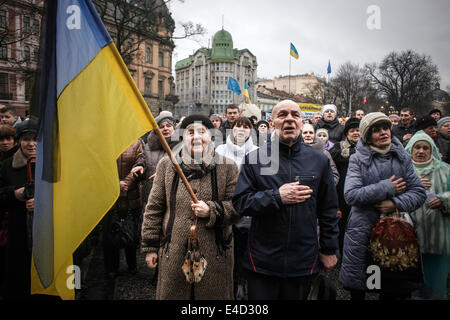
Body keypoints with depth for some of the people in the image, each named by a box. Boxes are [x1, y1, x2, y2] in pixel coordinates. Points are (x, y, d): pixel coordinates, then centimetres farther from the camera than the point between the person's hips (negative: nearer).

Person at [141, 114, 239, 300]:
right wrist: (150, 246, 6)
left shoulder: (227, 167, 0)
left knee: (213, 294, 12)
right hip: (174, 254, 1)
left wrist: (211, 211, -17)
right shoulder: (166, 165, 4)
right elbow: (154, 208, 7)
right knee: (171, 294, 15)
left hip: (215, 255, -1)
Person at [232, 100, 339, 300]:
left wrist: (329, 249, 9)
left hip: (303, 261, 2)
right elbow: (240, 202, -8)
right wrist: (277, 197, -20)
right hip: (262, 261, -1)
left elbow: (329, 210, 8)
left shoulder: (319, 160, 4)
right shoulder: (255, 159, -2)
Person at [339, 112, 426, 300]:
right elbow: (350, 195, -15)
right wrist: (386, 188, -14)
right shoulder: (357, 159, -4)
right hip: (362, 230, -3)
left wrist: (396, 203, -14)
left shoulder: (403, 158, 6)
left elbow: (419, 192, 3)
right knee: (357, 286, 9)